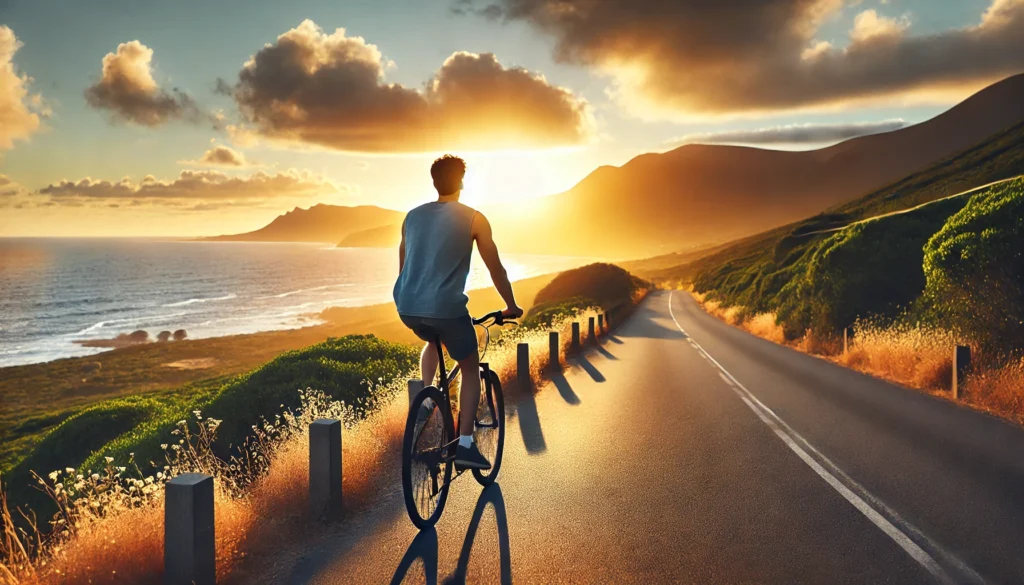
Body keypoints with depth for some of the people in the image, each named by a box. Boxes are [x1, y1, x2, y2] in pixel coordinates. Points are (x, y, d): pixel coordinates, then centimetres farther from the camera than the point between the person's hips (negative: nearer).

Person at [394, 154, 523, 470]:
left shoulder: (413, 216, 15)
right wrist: (511, 306, 20)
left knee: (433, 340, 37)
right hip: (446, 307, -5)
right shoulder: (473, 219, 2)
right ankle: (465, 444, 5)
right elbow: (496, 268, 7)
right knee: (471, 369, 14)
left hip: (407, 308, 5)